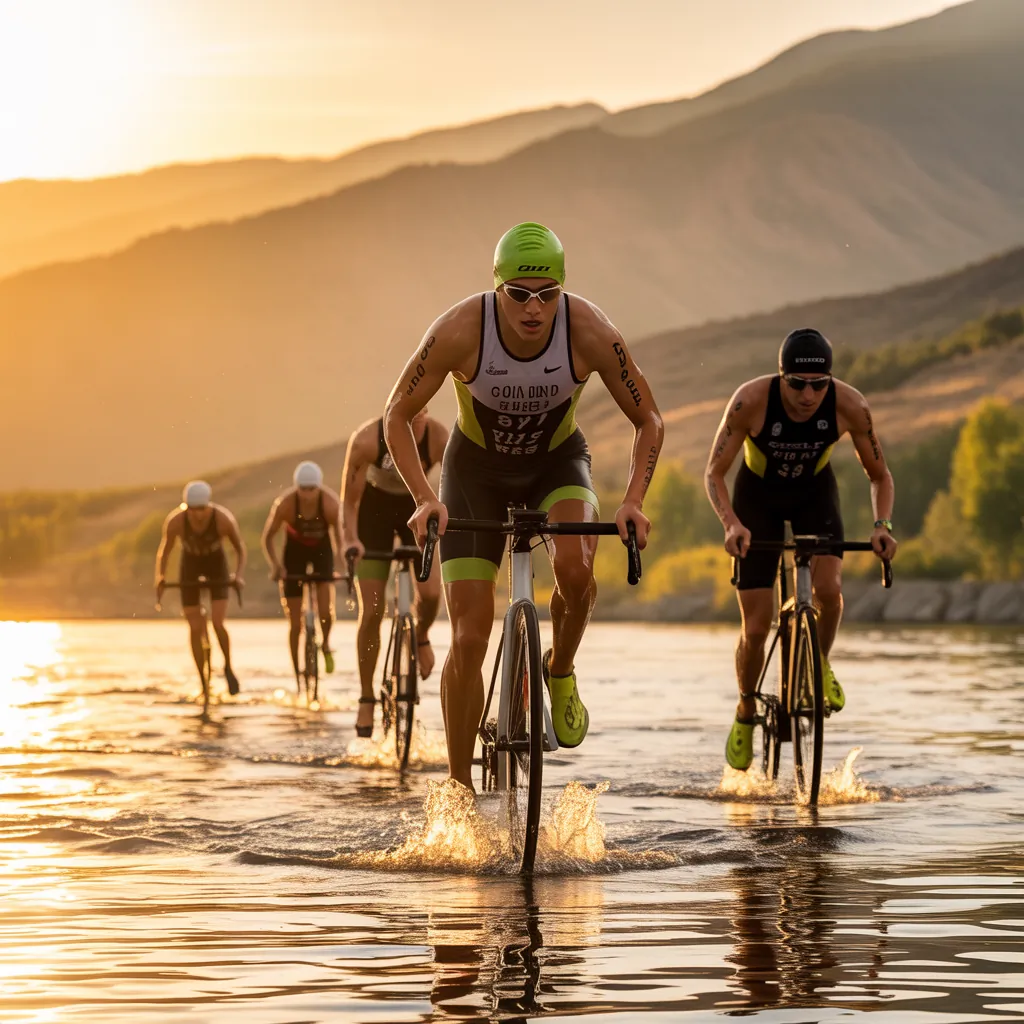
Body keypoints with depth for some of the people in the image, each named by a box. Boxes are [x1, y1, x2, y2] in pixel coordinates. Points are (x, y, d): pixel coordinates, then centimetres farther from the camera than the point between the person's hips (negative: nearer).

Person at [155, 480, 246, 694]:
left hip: (216, 563, -1)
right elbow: (164, 551, -13)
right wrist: (160, 577, -27)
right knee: (195, 629, -2)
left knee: (218, 624, -14)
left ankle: (228, 667, 12)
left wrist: (239, 574, -26)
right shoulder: (175, 521, -28)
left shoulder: (224, 519, -30)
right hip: (190, 564, 1)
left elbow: (240, 548, -13)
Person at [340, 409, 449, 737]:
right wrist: (350, 539, -40)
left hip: (417, 506, 1)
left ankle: (420, 637, 14)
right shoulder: (367, 440, -31)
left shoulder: (439, 437, -29)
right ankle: (366, 701, 9)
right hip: (375, 508, -1)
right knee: (371, 613, -5)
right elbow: (349, 501, -24)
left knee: (431, 592, -22)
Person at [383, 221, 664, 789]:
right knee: (468, 639, -7)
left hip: (557, 462, 0)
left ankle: (560, 670, -1)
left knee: (575, 567, -33)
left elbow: (648, 419, -13)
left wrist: (633, 499, -27)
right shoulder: (460, 329, -29)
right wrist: (424, 498, -29)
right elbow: (397, 416, -16)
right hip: (477, 469, 0)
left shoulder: (589, 330, -27)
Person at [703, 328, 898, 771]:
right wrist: (731, 524, -41)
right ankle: (745, 715, 21)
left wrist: (882, 525, -30)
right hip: (758, 497, -1)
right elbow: (714, 473, -24)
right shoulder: (751, 399, -32)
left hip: (814, 493, 1)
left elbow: (879, 474, -13)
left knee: (829, 589, -26)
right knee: (756, 627, -5)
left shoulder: (849, 406, -28)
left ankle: (819, 664, 5)